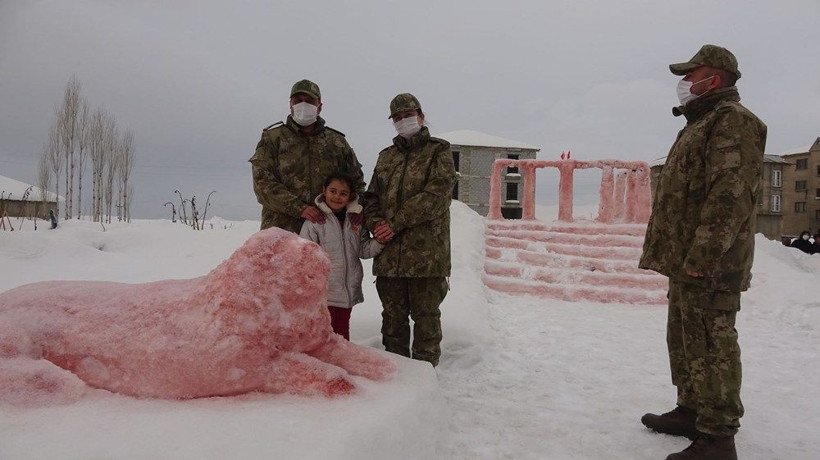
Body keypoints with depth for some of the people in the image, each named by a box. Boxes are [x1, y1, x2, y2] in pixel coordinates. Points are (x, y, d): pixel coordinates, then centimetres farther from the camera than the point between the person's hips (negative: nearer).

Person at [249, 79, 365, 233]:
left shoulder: (337, 141, 16)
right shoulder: (272, 138, 7)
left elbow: (356, 180, 23)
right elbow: (263, 182, -4)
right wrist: (300, 208, -15)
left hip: (326, 231, 2)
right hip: (281, 229, -2)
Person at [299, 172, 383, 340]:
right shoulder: (315, 221, -11)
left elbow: (364, 250, 8)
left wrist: (379, 241, -11)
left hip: (348, 293, 5)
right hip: (323, 294, -5)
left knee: (342, 336, 19)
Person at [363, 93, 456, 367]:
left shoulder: (438, 152, 2)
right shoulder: (386, 157, 19)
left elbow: (435, 195, -12)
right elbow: (372, 197, 18)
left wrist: (396, 223, -15)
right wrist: (376, 223, -5)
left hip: (427, 252, -5)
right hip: (389, 253, 5)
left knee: (426, 316, 3)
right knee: (393, 316, 13)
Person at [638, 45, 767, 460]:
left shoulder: (732, 121, -11)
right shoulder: (701, 125, 22)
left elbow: (731, 196, -22)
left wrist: (701, 257, -26)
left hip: (708, 264, -11)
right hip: (686, 261, 11)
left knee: (711, 346, -6)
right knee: (684, 341, 18)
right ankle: (692, 411, 31)